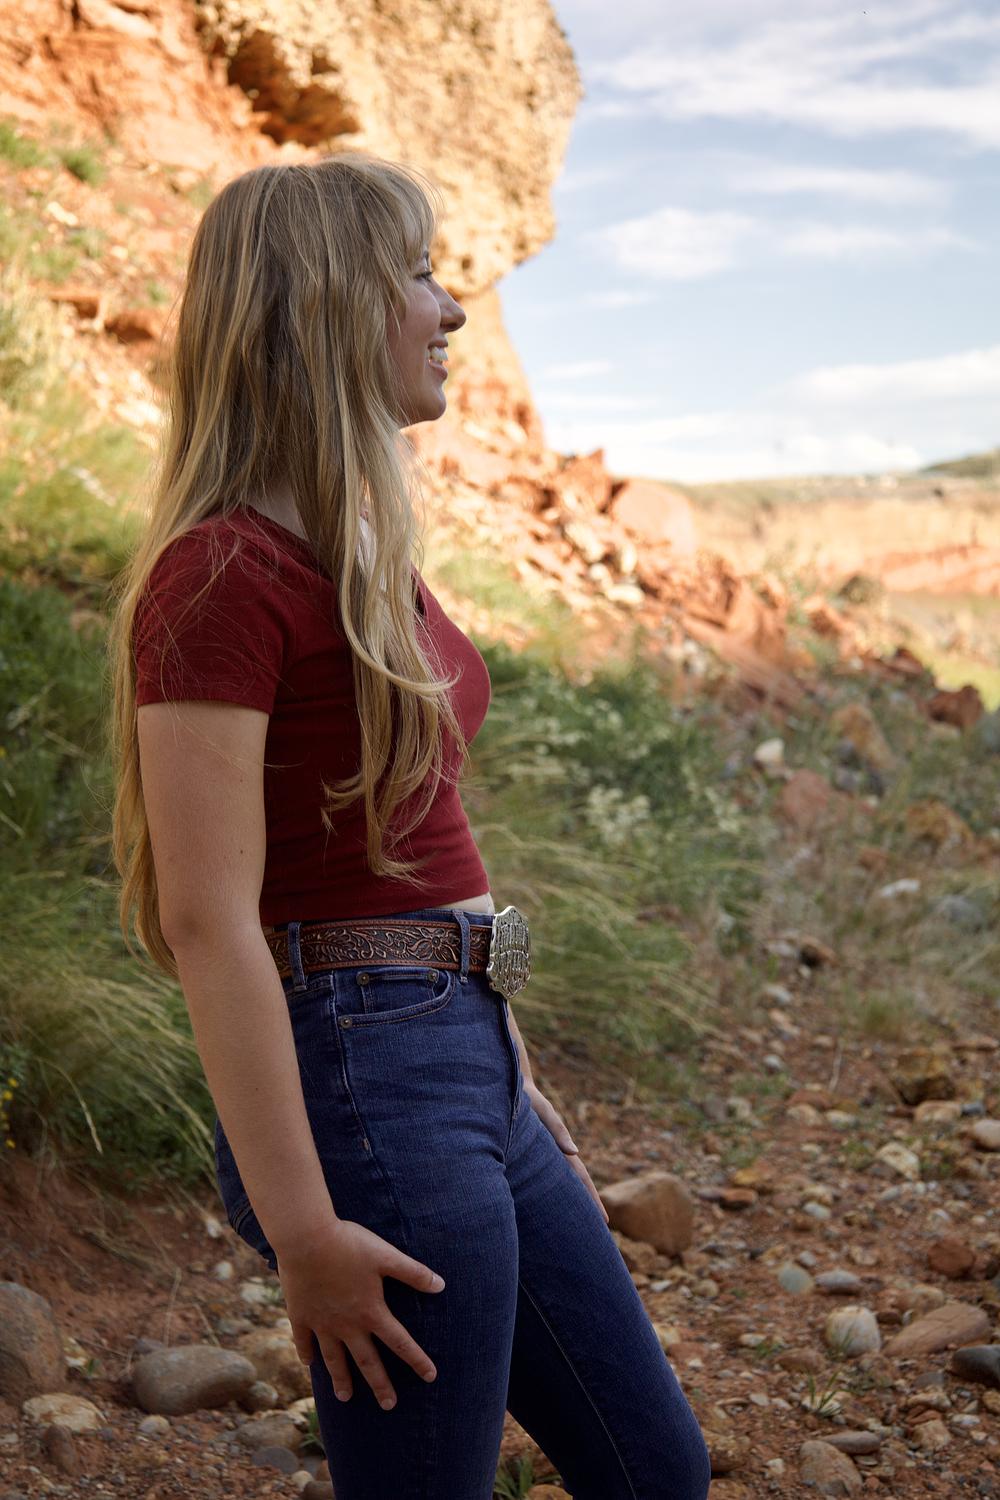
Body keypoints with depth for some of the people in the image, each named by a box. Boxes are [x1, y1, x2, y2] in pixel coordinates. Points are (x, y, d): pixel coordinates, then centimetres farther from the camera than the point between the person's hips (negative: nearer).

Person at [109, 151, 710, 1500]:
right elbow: (208, 919, -20)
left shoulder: (366, 558, 12)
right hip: (363, 1079, -9)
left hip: (466, 1066, 9)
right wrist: (305, 1229, -19)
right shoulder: (222, 575, -16)